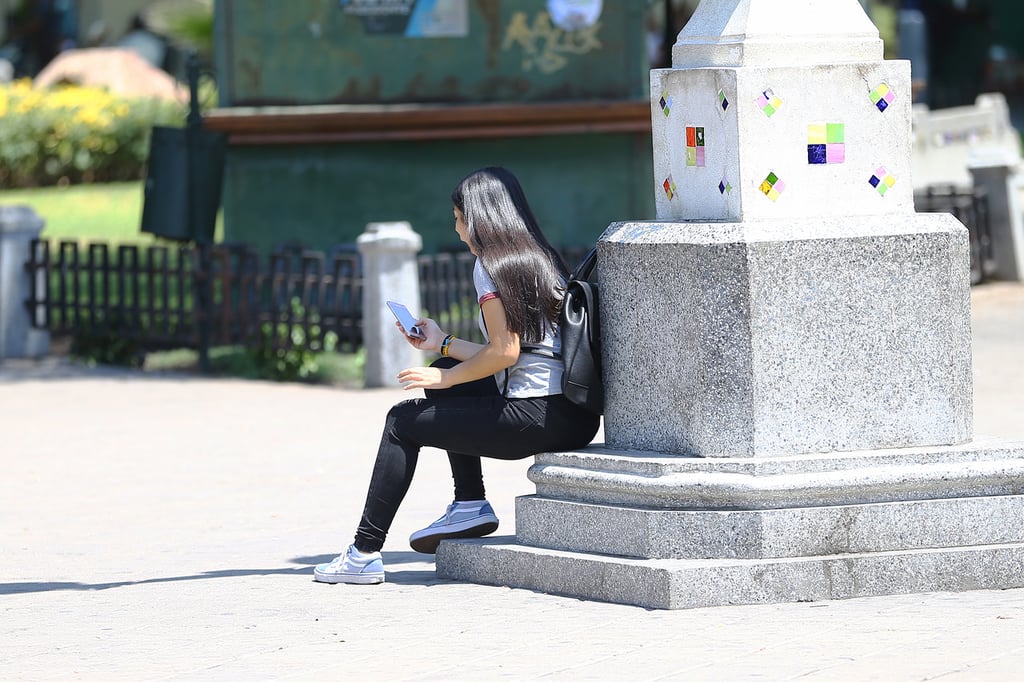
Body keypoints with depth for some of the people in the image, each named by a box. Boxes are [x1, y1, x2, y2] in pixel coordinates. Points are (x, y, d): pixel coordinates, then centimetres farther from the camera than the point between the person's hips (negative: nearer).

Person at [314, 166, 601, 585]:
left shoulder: (491, 266, -8)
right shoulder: (540, 257, 18)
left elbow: (504, 352, -17)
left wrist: (445, 377, -1)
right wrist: (443, 344, 30)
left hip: (538, 417, -9)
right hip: (576, 416, 9)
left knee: (403, 422, 5)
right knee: (448, 380, 28)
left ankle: (366, 552, 7)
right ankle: (470, 504, 21)